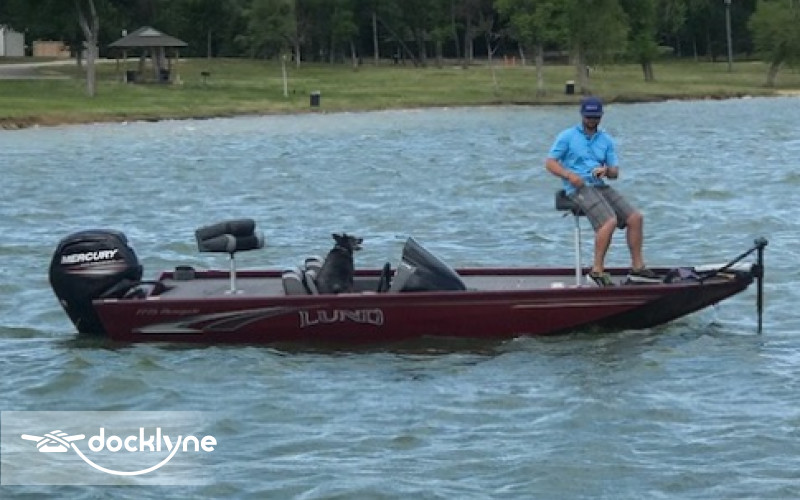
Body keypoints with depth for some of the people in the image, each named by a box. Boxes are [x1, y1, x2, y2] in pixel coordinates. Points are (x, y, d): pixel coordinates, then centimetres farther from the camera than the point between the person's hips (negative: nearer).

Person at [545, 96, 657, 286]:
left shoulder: (606, 140, 18)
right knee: (609, 221, -29)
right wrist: (569, 175, -16)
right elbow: (549, 162, 0)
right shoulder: (567, 136, 5)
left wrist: (606, 171, -11)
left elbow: (615, 172, 14)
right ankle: (597, 270, -23)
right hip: (579, 188, -6)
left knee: (635, 218, -7)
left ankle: (637, 267, 0)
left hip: (600, 186, 6)